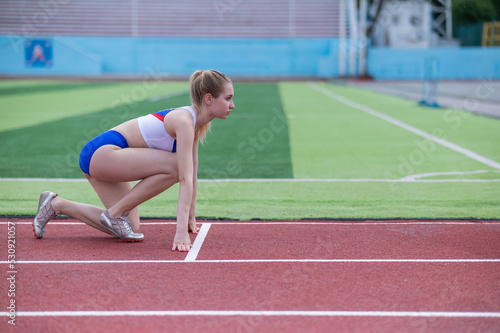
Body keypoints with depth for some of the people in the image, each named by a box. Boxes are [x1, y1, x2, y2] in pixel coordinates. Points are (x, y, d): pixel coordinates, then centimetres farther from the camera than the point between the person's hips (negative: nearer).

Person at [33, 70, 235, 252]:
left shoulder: (195, 123, 8)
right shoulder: (184, 122, -21)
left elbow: (192, 176, 15)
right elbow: (185, 178, -27)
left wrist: (190, 218, 17)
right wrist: (181, 231, -32)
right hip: (101, 152, -10)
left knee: (130, 229, 9)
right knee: (174, 165, -26)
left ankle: (57, 204, 17)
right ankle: (115, 212, -13)